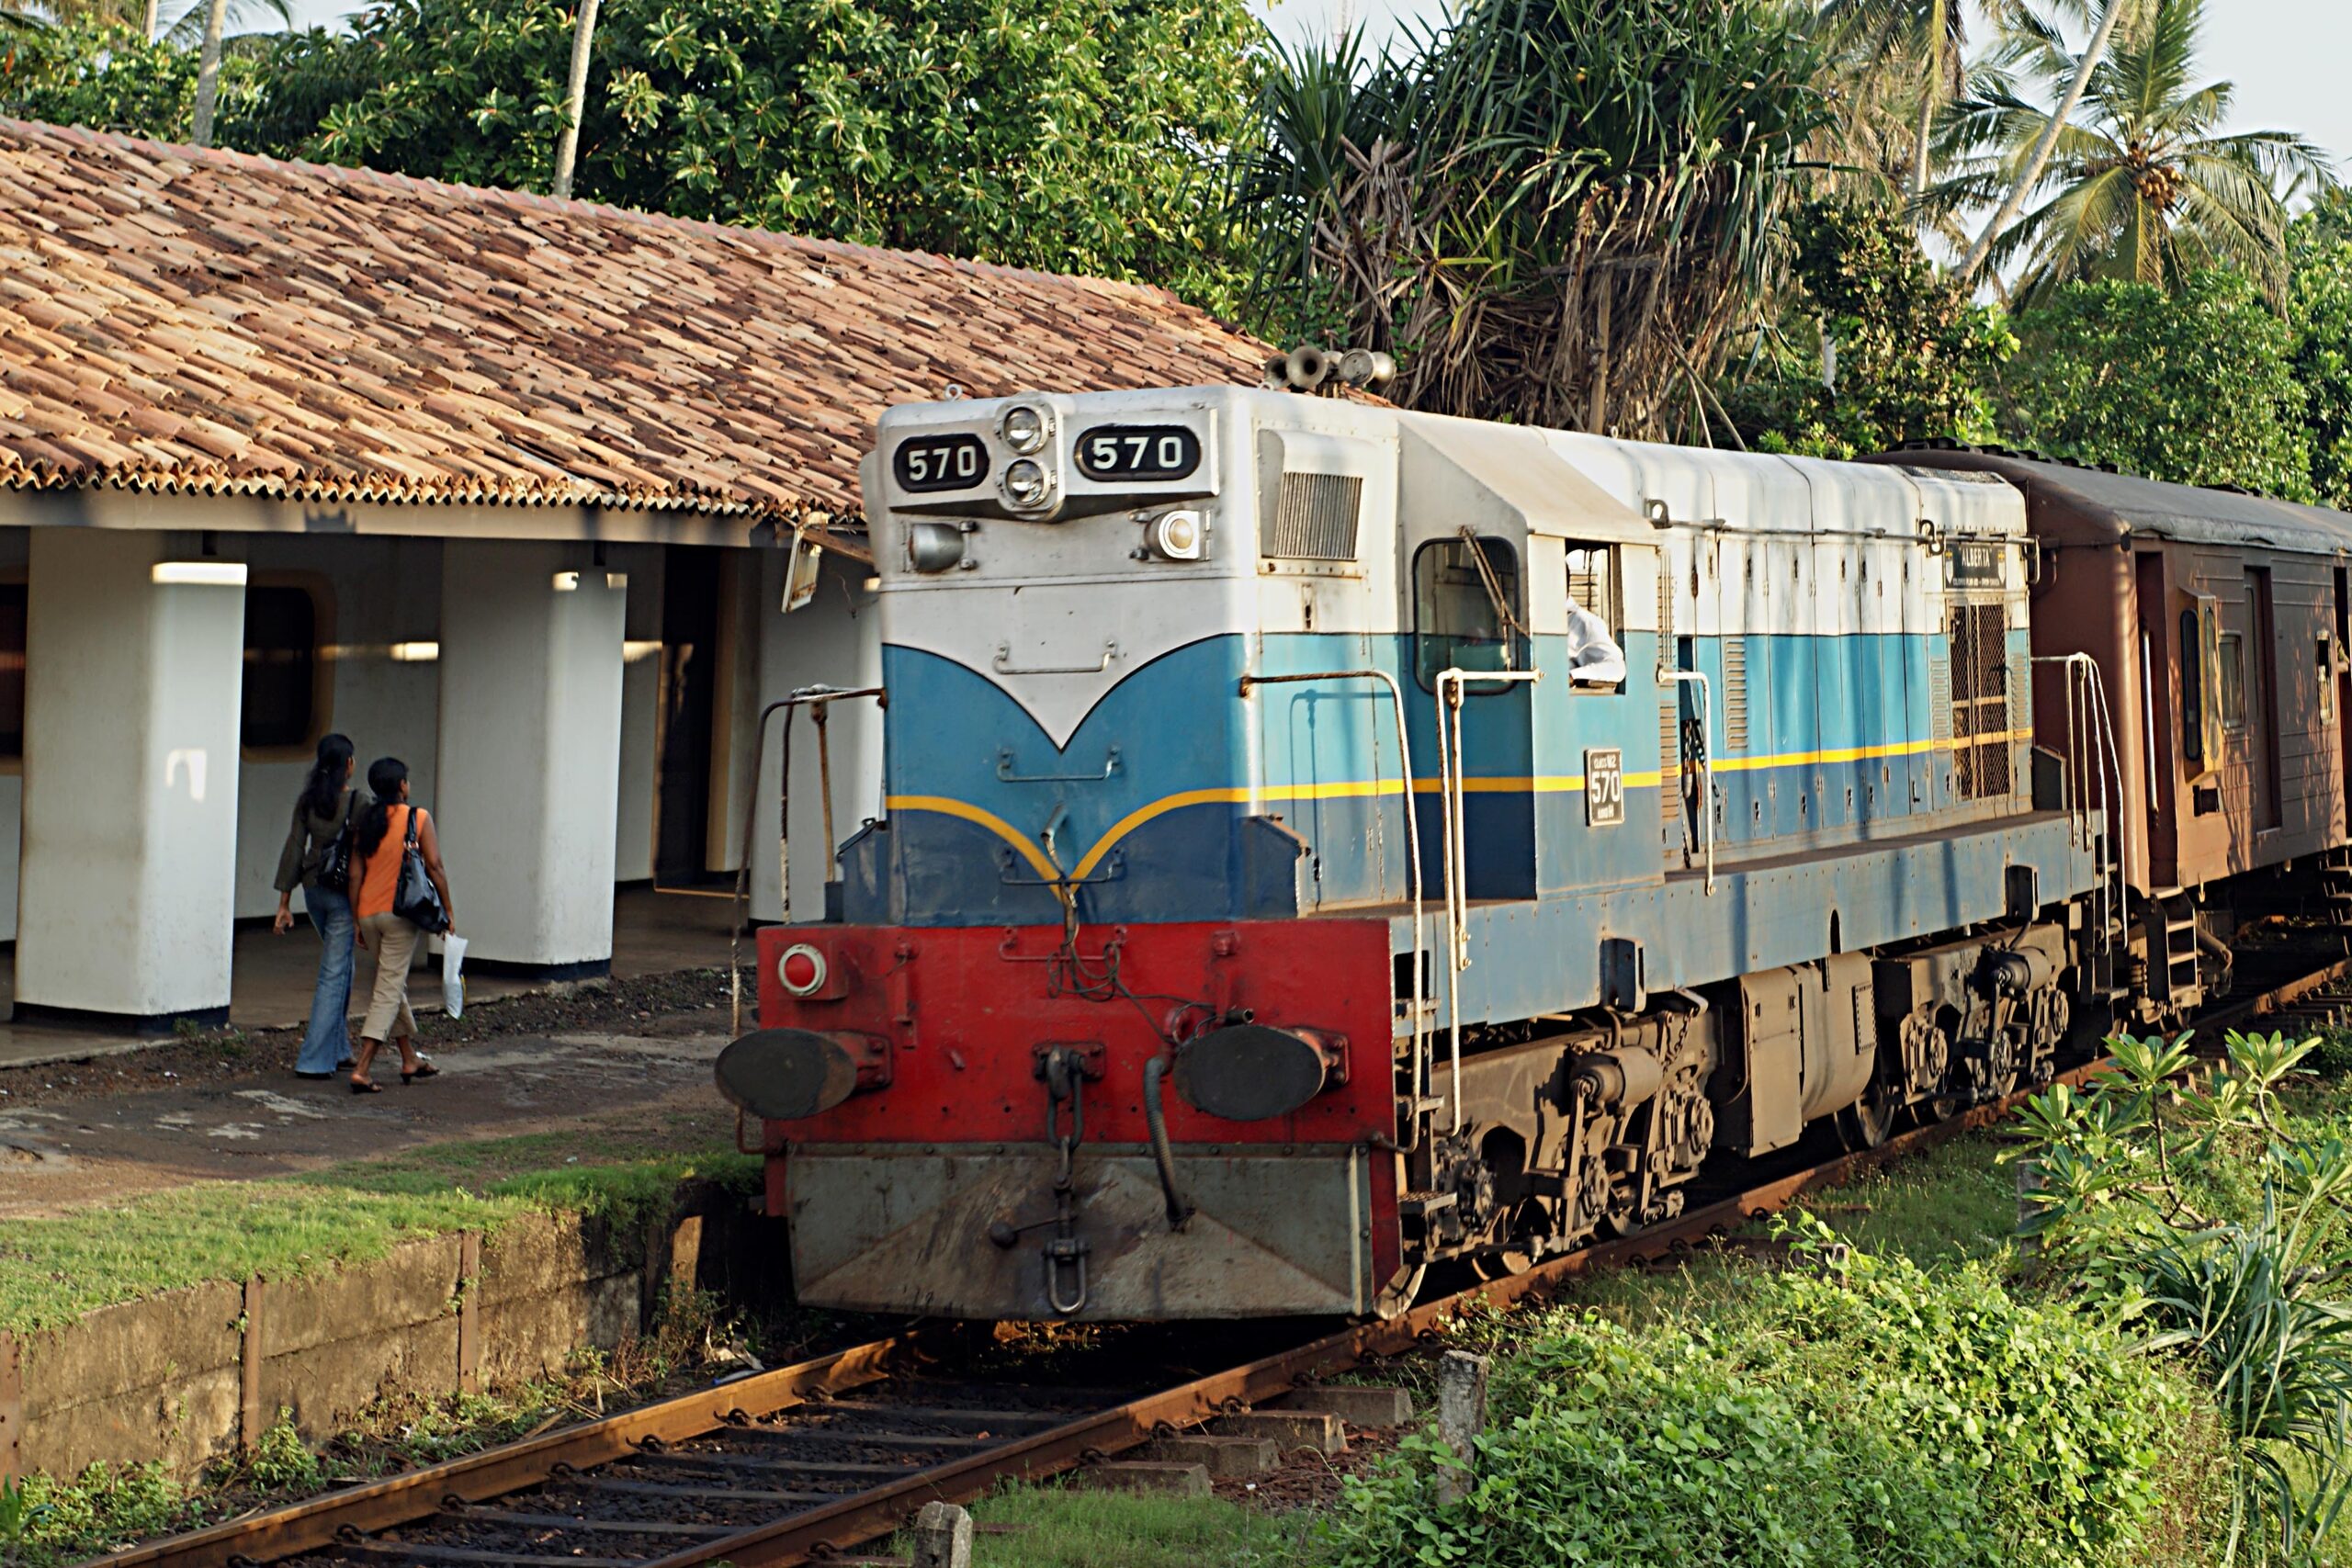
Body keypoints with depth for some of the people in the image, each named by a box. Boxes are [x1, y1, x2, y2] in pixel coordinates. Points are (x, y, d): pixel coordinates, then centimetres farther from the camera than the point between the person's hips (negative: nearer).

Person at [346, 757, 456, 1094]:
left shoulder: (366, 821, 6)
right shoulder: (418, 818, -6)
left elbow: (355, 874, 5)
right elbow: (434, 866, -10)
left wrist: (358, 921, 10)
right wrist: (448, 910, -2)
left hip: (369, 913, 5)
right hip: (400, 912, -5)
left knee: (392, 982, 19)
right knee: (389, 990, -4)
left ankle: (410, 1061, 27)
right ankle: (362, 1069, -13)